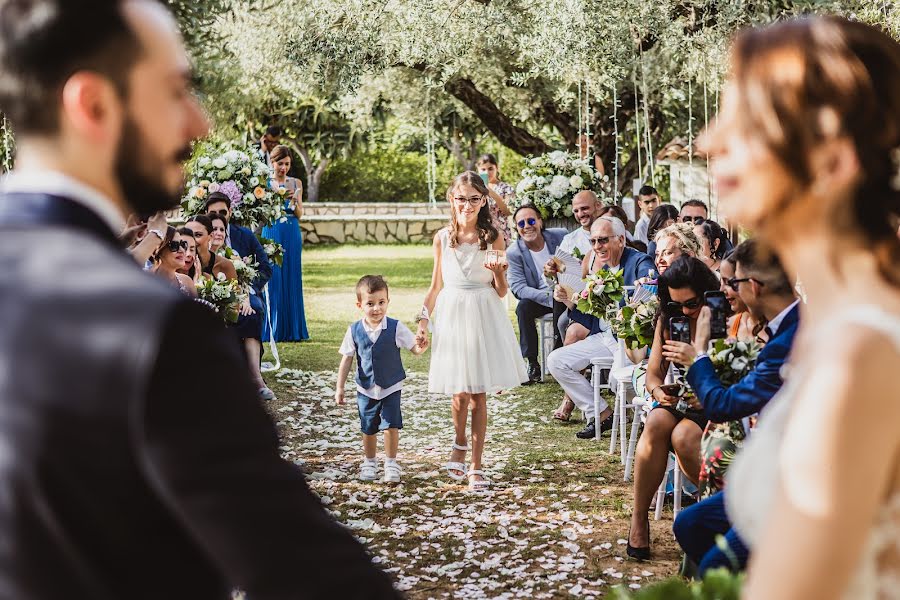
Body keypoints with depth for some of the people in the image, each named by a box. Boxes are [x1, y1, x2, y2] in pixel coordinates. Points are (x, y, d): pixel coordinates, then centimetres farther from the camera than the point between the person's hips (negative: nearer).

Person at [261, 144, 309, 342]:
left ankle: (292, 330, 9)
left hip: (292, 235, 2)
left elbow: (299, 214, 7)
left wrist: (295, 200, -11)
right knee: (273, 280, -4)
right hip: (271, 233, -2)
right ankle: (272, 330, 2)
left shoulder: (296, 183, 10)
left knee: (292, 280, 3)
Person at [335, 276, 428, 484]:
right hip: (366, 389, 2)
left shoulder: (396, 328, -13)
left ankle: (391, 463, 13)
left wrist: (420, 347, -35)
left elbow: (414, 348, -10)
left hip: (391, 388, -2)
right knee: (368, 429, 13)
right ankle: (370, 462, 33)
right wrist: (340, 387, -1)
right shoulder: (355, 330, -9)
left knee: (391, 426, -4)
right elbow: (347, 359, -1)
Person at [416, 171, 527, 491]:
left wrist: (498, 272, -20)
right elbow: (436, 286, 11)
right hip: (452, 316, 1)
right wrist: (423, 321, 5)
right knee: (460, 394, 5)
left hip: (484, 318, -1)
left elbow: (501, 291, 0)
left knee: (479, 395, 1)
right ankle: (460, 445, 35)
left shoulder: (493, 237, -2)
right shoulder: (443, 238, 3)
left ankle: (476, 466, 11)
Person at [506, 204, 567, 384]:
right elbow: (518, 288, -16)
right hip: (538, 299, 0)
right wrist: (549, 297, -31)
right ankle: (532, 364, -23)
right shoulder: (514, 253, -8)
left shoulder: (560, 236, -5)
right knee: (523, 307, -30)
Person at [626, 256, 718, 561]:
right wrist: (659, 392, -13)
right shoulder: (667, 321, 9)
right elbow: (653, 374, 10)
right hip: (672, 403, 4)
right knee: (656, 423, -31)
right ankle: (639, 519, -26)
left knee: (683, 436, -35)